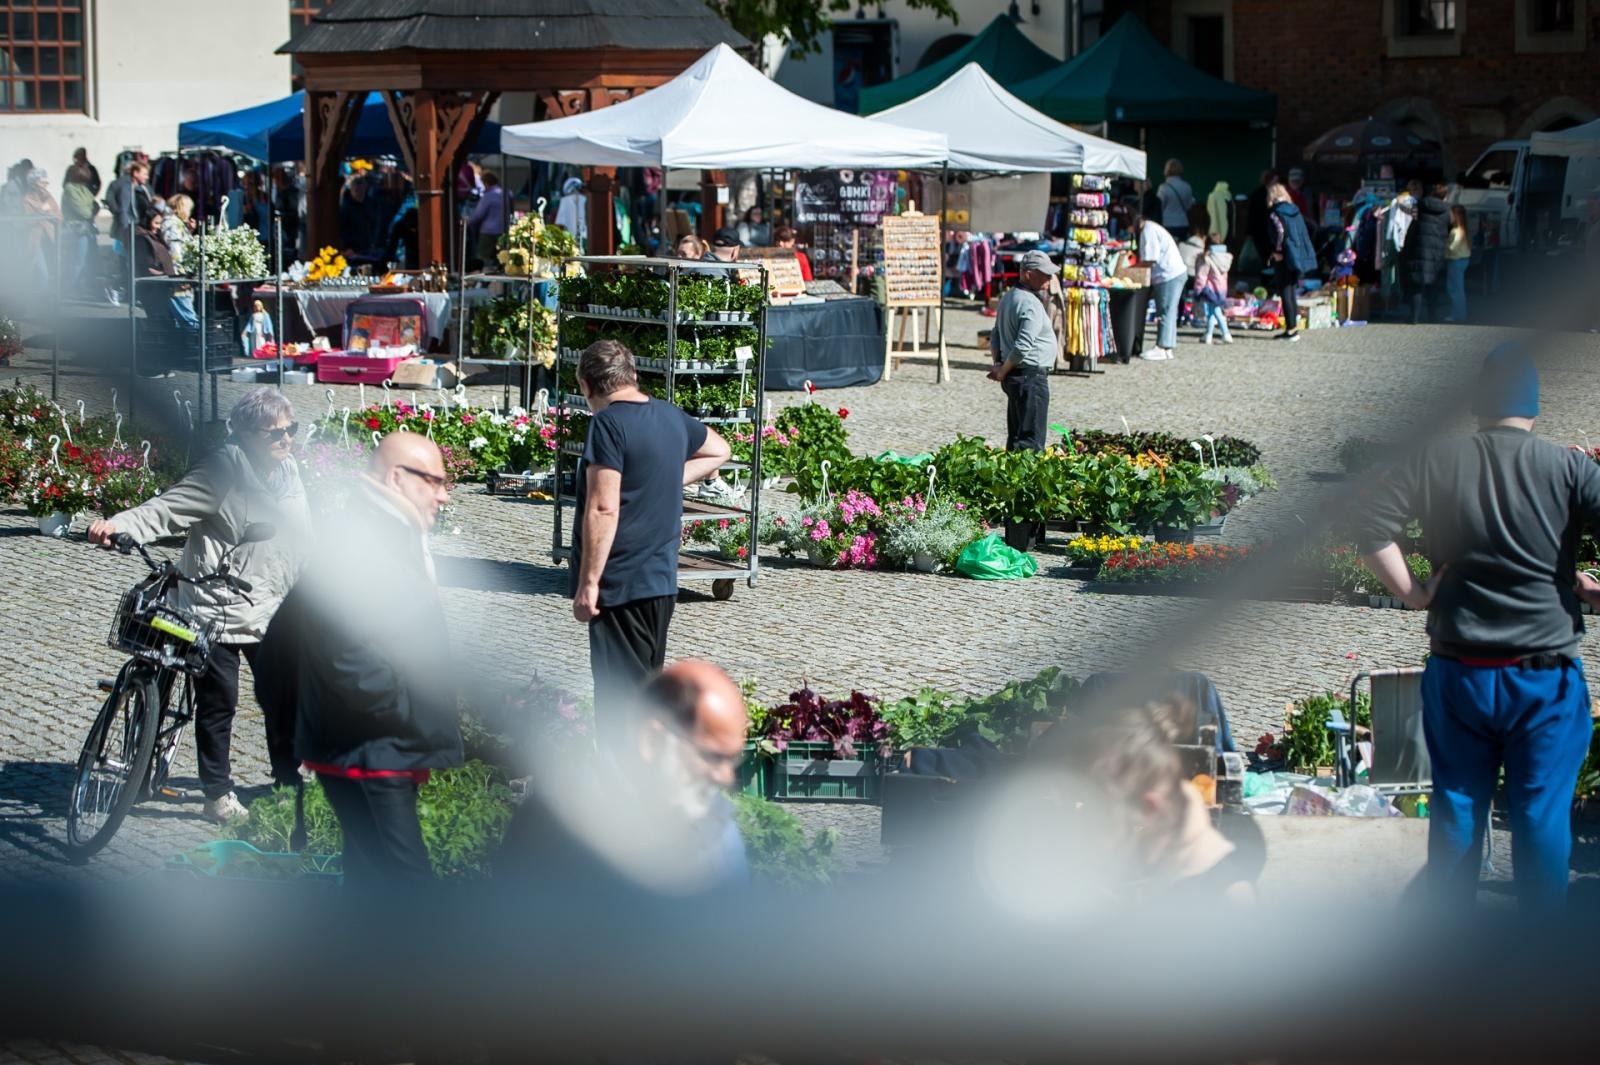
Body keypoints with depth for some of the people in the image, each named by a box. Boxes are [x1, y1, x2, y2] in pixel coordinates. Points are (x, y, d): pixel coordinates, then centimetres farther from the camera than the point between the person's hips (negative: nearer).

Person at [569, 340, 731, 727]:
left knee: (620, 698, -6)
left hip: (620, 584, -8)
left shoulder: (608, 423, -15)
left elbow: (603, 509, -21)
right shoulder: (671, 417, 10)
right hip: (662, 580, 8)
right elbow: (719, 451, 30)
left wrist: (588, 583, -17)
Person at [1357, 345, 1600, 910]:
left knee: (1456, 811, 11)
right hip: (1545, 677, -2)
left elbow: (1373, 524, -9)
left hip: (1457, 673, 2)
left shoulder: (1437, 461, -2)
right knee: (1542, 817, 5)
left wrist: (1411, 591, -1)